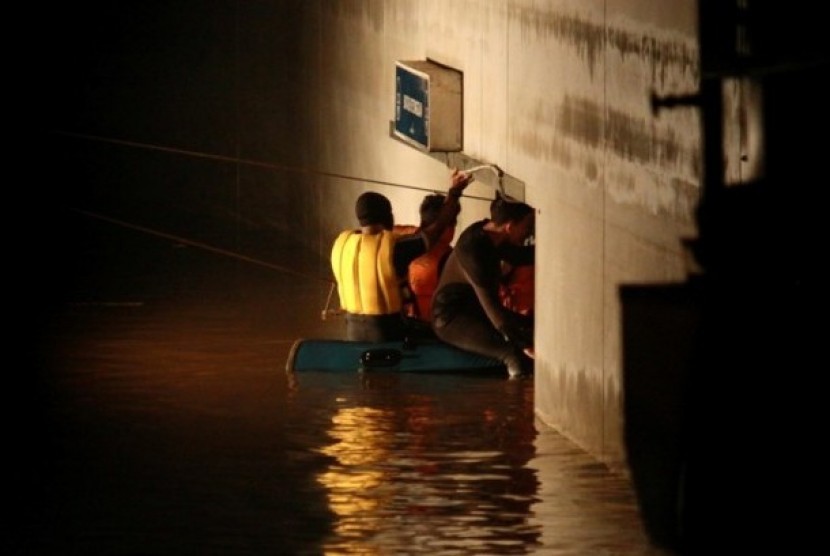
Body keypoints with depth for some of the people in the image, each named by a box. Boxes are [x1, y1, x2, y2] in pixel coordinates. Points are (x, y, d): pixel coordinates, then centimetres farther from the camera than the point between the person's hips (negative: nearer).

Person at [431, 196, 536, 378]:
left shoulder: (490, 235, 1)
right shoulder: (474, 248, -26)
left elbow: (521, 255, 19)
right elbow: (490, 303, -30)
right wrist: (524, 346, -31)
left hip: (475, 312, 10)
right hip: (452, 318, -10)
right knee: (516, 356, -32)